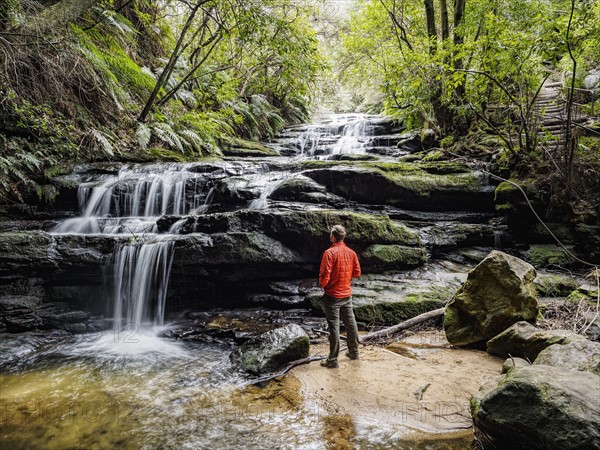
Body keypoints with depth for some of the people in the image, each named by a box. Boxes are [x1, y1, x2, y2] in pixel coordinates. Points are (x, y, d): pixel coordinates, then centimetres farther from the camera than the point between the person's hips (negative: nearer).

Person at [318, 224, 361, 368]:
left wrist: (322, 284, -1)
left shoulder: (329, 253, -19)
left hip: (332, 296, -6)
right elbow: (357, 272, 7)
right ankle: (354, 352, 31)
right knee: (350, 323, 17)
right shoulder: (351, 252, 0)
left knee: (334, 326, 0)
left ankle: (333, 360, 9)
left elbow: (325, 275, -21)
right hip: (347, 294, 6)